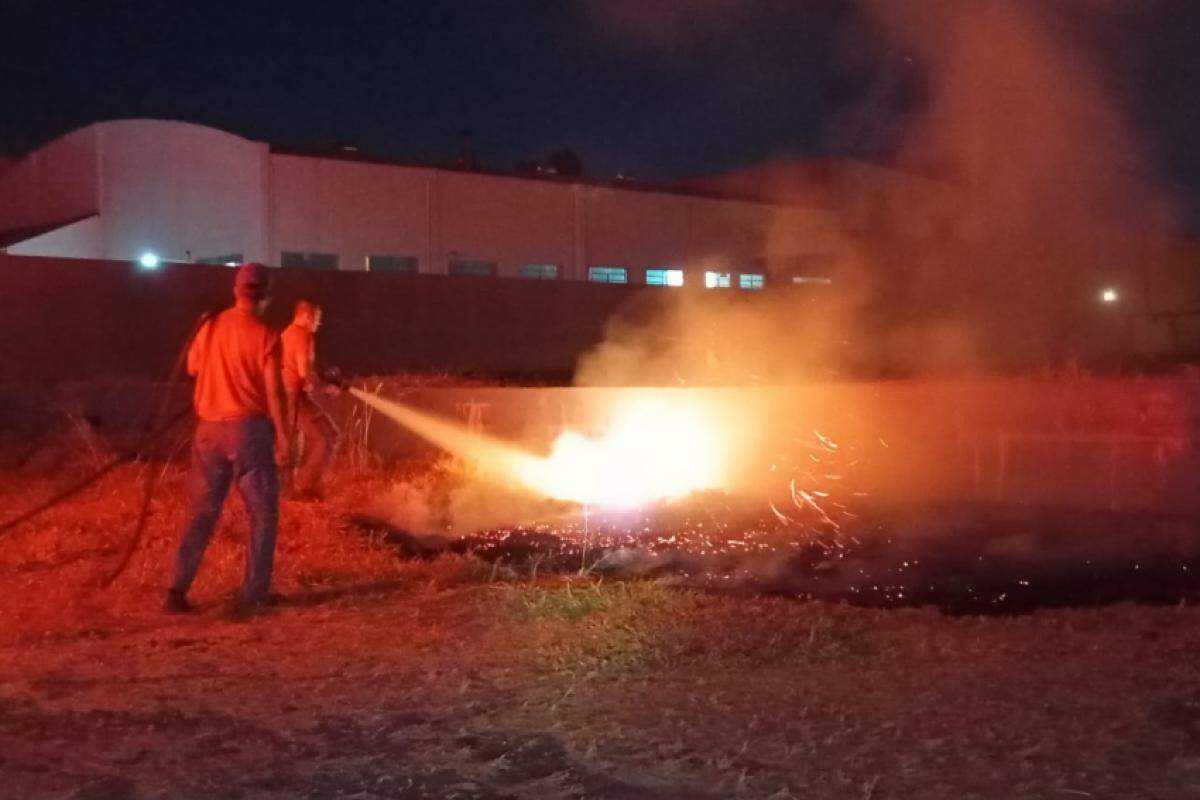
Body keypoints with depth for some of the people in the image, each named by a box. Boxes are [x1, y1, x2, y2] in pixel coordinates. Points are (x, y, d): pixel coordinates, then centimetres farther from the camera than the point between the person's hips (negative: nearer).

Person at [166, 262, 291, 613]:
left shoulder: (211, 325, 5)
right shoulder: (264, 335, -11)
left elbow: (192, 367, 21)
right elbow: (273, 390, -12)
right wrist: (282, 432, -3)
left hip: (210, 429, 5)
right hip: (248, 427, -5)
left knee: (201, 512, 10)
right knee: (263, 512, 8)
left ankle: (178, 588, 4)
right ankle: (255, 591, 7)